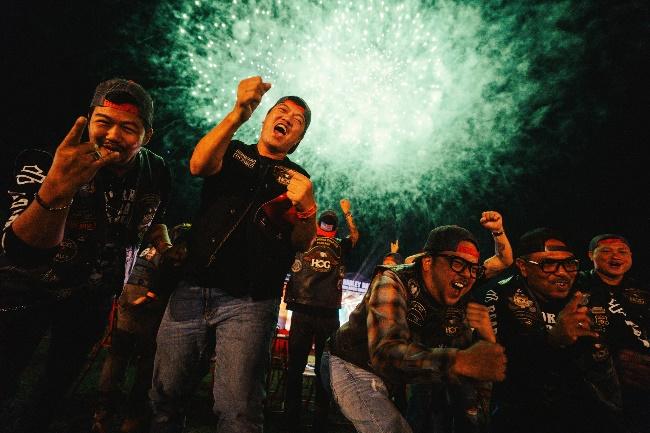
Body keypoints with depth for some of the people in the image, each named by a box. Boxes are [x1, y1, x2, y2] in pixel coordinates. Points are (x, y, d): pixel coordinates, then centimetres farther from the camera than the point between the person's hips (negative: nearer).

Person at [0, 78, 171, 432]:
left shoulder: (156, 173, -15)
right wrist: (56, 190, -56)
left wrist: (167, 251, -10)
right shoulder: (45, 163, -27)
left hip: (93, 297, 4)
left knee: (62, 381, 25)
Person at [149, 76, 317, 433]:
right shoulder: (232, 152, 13)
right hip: (192, 290, 2)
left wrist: (307, 208, -21)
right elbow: (199, 165, -10)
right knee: (165, 396, 9)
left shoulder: (296, 179, 10)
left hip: (249, 304, -1)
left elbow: (302, 244, 0)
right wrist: (239, 112, -22)